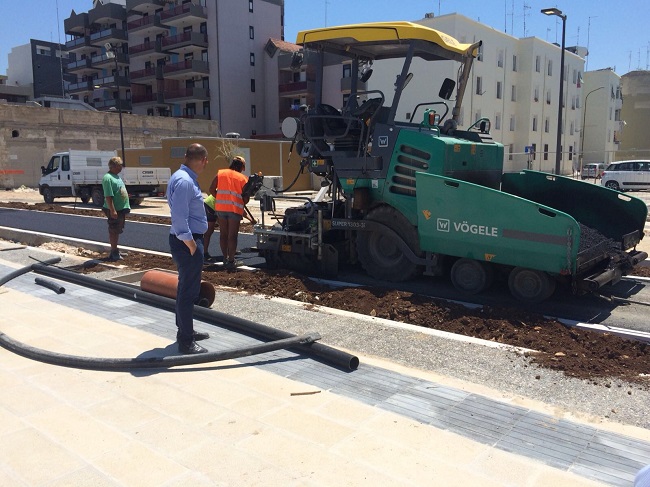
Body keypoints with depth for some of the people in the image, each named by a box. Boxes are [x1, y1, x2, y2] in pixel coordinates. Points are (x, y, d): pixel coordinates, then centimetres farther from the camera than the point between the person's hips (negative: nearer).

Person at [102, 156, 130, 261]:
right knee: (114, 231, -1)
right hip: (114, 210, -10)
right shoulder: (108, 178, -17)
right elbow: (108, 196, -22)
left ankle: (115, 251, 26)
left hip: (121, 209, 10)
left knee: (117, 231, 16)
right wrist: (112, 210, -26)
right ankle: (114, 253, 6)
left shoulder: (117, 176, 14)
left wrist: (126, 207, 22)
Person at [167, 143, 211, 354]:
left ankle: (185, 331, 34)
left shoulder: (184, 177, 12)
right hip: (187, 242, -11)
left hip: (188, 239, 11)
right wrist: (191, 244, -24)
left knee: (186, 287, 20)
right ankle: (186, 341, 5)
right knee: (189, 291, -4)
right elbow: (179, 216, -26)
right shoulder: (184, 181, -21)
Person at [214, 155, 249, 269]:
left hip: (220, 207, 3)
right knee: (232, 236, 2)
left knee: (223, 234, 14)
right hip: (235, 209, -3)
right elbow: (246, 199, -1)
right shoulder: (243, 178, 3)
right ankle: (231, 261, 4)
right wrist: (242, 203, 20)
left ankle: (225, 259, 20)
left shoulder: (220, 173, 10)